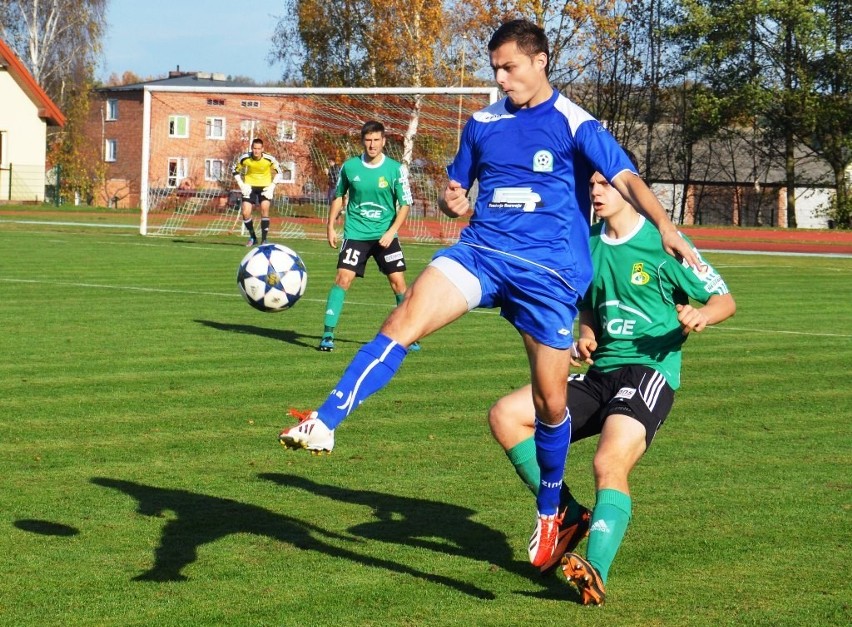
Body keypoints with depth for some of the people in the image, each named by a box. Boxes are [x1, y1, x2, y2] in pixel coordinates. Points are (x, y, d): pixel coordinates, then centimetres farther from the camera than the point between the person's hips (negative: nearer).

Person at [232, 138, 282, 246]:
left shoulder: (269, 159, -18)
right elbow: (235, 170, 2)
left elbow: (278, 172, 0)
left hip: (265, 187, -1)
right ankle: (252, 237, 15)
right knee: (245, 213, -8)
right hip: (250, 187, 1)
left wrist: (272, 186, -9)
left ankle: (264, 239, -10)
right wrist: (241, 185, -6)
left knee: (264, 209, -19)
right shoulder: (244, 158, -16)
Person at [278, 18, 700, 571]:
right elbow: (456, 188, 21)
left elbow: (627, 178, -14)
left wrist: (664, 226, -31)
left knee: (550, 400, 4)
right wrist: (452, 201, -5)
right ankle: (325, 424, -34)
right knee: (403, 322, -23)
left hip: (549, 271, -3)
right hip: (481, 251, 3)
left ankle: (549, 513, 27)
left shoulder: (574, 124, -3)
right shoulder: (483, 124, 11)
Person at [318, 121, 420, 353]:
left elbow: (405, 204, -3)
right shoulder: (350, 166, 0)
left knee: (398, 281, -3)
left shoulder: (396, 169, -6)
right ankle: (328, 334, -9)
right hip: (355, 234, 0)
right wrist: (330, 226, 9)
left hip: (385, 235, 0)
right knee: (343, 278, -13)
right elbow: (338, 196, 14)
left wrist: (391, 232, -14)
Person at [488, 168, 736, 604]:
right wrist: (585, 337, 5)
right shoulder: (589, 243, 12)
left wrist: (700, 316, -26)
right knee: (505, 415, -7)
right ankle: (568, 515, -2)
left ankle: (596, 572, -42)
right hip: (599, 373, 7)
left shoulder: (662, 242, -6)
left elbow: (725, 300, -3)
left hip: (649, 370, -7)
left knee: (609, 464, -30)